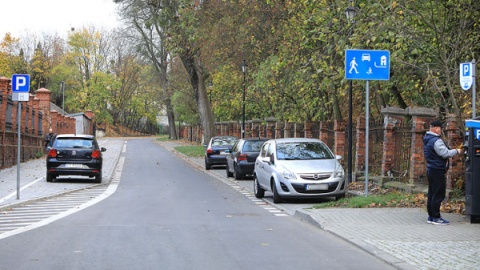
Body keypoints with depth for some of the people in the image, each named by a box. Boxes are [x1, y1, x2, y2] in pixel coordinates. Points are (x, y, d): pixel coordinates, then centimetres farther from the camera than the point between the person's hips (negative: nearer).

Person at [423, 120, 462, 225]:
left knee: (432, 194, 13)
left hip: (431, 169, 10)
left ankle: (431, 216, 17)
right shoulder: (436, 141, -18)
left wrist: (453, 151, 8)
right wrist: (456, 151, -6)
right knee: (438, 195, -6)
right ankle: (436, 218, -4)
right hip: (437, 170, -10)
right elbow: (445, 153, -20)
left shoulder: (427, 140, 14)